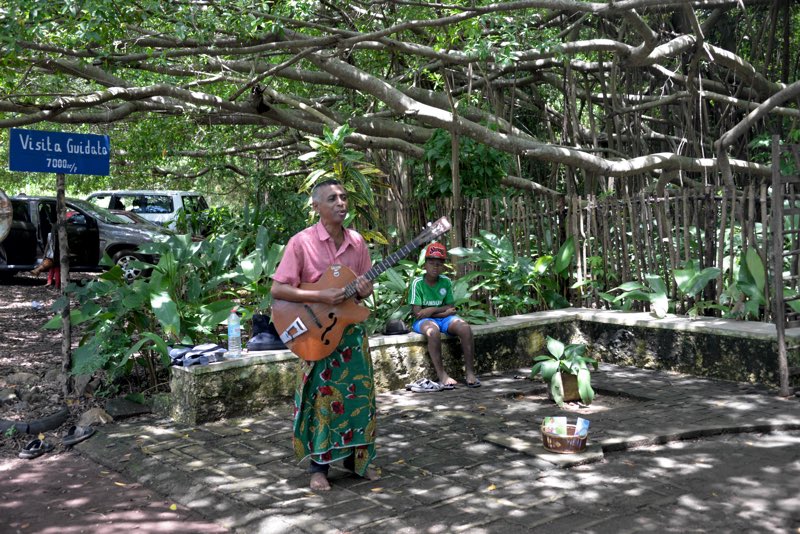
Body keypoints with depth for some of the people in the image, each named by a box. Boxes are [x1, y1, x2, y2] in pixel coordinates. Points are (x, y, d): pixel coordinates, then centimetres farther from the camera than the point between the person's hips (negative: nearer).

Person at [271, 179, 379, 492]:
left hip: (351, 329, 5)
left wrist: (364, 290, -11)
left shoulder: (356, 241, 4)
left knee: (358, 394, 9)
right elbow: (277, 289, -15)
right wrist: (321, 296, -24)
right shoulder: (301, 242, -12)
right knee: (322, 397, 1)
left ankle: (356, 458, 27)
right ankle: (319, 466, 16)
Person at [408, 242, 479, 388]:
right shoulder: (417, 283, -9)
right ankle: (442, 374, -31)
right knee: (433, 331, -39)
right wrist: (443, 312, -11)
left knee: (465, 328, -26)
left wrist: (432, 310, -15)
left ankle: (470, 372, -23)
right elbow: (417, 312, -14)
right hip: (424, 320, -4)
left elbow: (450, 308, 1)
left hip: (444, 318, 4)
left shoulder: (446, 282, 2)